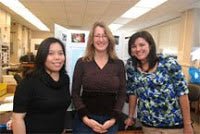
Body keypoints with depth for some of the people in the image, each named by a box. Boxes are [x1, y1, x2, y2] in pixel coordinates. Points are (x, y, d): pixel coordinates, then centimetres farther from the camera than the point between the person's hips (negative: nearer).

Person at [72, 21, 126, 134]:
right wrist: (86, 119, -11)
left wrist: (113, 119, -8)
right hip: (85, 120, -1)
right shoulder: (82, 62, -3)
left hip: (110, 121, 1)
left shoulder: (119, 64, 0)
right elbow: (75, 93, -3)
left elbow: (122, 94, 1)